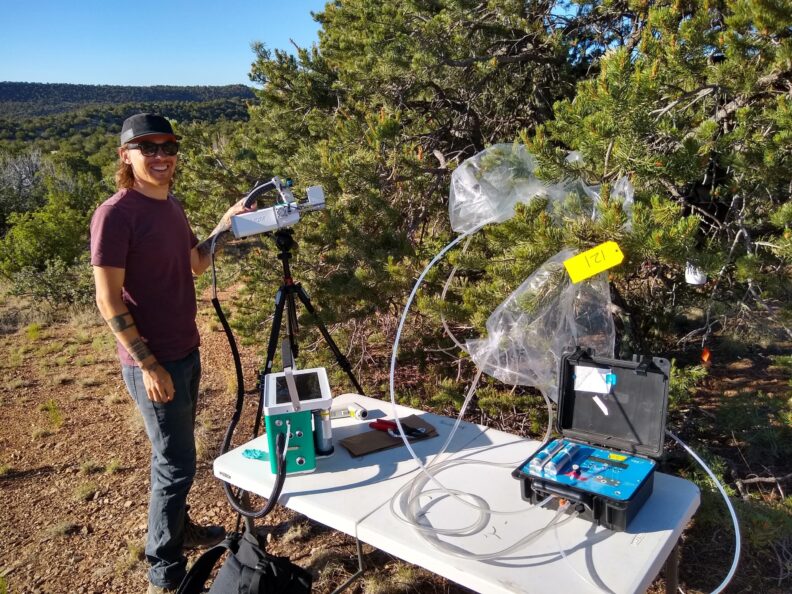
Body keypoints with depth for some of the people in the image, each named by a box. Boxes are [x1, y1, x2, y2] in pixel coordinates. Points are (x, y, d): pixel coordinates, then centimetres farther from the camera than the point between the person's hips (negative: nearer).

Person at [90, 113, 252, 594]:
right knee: (177, 463, 1)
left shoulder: (172, 206, 9)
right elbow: (109, 299, -18)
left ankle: (180, 529, 39)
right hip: (153, 361, -8)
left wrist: (226, 225, 5)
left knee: (175, 453, 20)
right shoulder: (115, 214, -17)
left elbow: (197, 264, 19)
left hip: (186, 350, 8)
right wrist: (148, 364, -19)